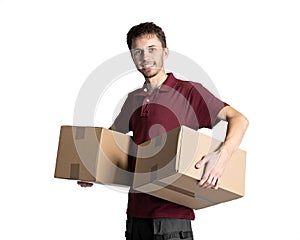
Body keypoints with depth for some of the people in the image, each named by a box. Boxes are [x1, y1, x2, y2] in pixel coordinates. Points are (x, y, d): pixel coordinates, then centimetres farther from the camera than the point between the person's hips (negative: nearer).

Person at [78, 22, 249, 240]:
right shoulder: (133, 100, 15)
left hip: (172, 211, -6)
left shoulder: (189, 91, -3)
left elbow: (239, 119, -10)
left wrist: (222, 156, -27)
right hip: (136, 210, 6)